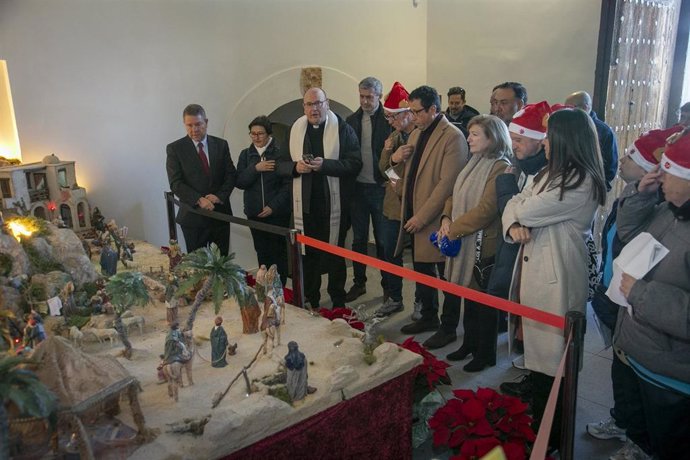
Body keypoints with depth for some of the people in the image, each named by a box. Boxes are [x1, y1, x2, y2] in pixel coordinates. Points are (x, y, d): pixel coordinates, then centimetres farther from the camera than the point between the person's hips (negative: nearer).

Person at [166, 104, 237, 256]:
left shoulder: (221, 145, 7)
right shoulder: (175, 149, -2)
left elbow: (231, 175, 5)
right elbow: (175, 183, -7)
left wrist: (220, 196, -11)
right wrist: (199, 200, -19)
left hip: (220, 213, 3)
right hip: (193, 216, -2)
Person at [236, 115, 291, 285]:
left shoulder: (280, 153, -7)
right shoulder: (245, 154, 6)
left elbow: (288, 184, -8)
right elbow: (240, 182, 0)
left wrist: (273, 206, -13)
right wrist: (255, 168, -15)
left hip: (278, 213, -3)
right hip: (254, 213, 3)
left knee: (278, 252, 5)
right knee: (262, 253, 8)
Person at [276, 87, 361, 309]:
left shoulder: (343, 129, -2)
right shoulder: (294, 130, 8)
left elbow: (355, 163, -10)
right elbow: (280, 165, 10)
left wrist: (325, 165, -21)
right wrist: (295, 167, -12)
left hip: (333, 203, -3)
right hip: (305, 203, 3)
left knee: (335, 255, 7)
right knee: (308, 254, 10)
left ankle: (338, 303, 20)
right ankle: (310, 301, 24)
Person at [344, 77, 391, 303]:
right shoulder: (352, 121, 7)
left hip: (380, 188, -4)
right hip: (357, 188, 4)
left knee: (383, 240, 6)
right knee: (358, 239, 13)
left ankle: (388, 285, 18)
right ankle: (359, 282, 26)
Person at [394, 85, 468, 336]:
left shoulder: (453, 137, -14)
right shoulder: (416, 134, 13)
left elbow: (447, 183, -20)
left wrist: (422, 216, -20)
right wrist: (395, 158, 3)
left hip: (436, 221, -8)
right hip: (414, 216, 8)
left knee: (446, 276, 5)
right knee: (421, 272, 18)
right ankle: (428, 317, 34)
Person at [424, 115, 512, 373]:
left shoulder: (500, 168, -15)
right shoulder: (475, 163, 12)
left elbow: (485, 209, -21)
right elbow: (455, 196, 13)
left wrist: (455, 229, -15)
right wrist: (446, 219, -4)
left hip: (484, 245, -8)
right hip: (464, 242, 8)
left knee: (483, 301, 5)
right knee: (468, 296, 17)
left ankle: (486, 354, 20)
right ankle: (470, 344, 33)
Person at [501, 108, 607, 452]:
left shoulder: (582, 183, -18)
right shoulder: (550, 174, 14)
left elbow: (528, 211, -21)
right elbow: (514, 205, 9)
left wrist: (524, 208, 3)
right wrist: (513, 226, -12)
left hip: (556, 277, -9)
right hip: (533, 267, 9)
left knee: (550, 357, 4)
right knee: (536, 344, 18)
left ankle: (549, 434, 20)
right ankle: (537, 414, 36)